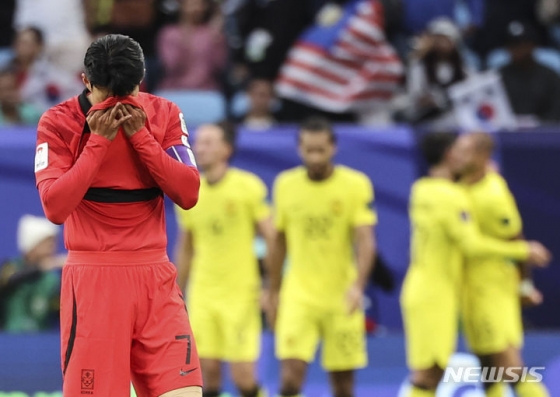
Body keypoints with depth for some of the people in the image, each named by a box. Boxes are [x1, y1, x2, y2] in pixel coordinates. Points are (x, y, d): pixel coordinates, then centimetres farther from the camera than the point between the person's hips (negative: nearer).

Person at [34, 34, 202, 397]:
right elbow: (54, 207, -14)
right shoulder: (58, 123, -4)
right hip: (92, 281, -3)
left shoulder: (164, 115, 6)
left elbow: (189, 194, -4)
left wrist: (141, 136, -11)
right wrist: (98, 141, -16)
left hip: (156, 278, 3)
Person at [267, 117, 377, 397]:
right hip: (298, 297, 1)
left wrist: (358, 285, -29)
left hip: (342, 298, -1)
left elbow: (365, 242, -13)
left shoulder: (356, 185, -6)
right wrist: (273, 293, 17)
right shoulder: (285, 184, 3)